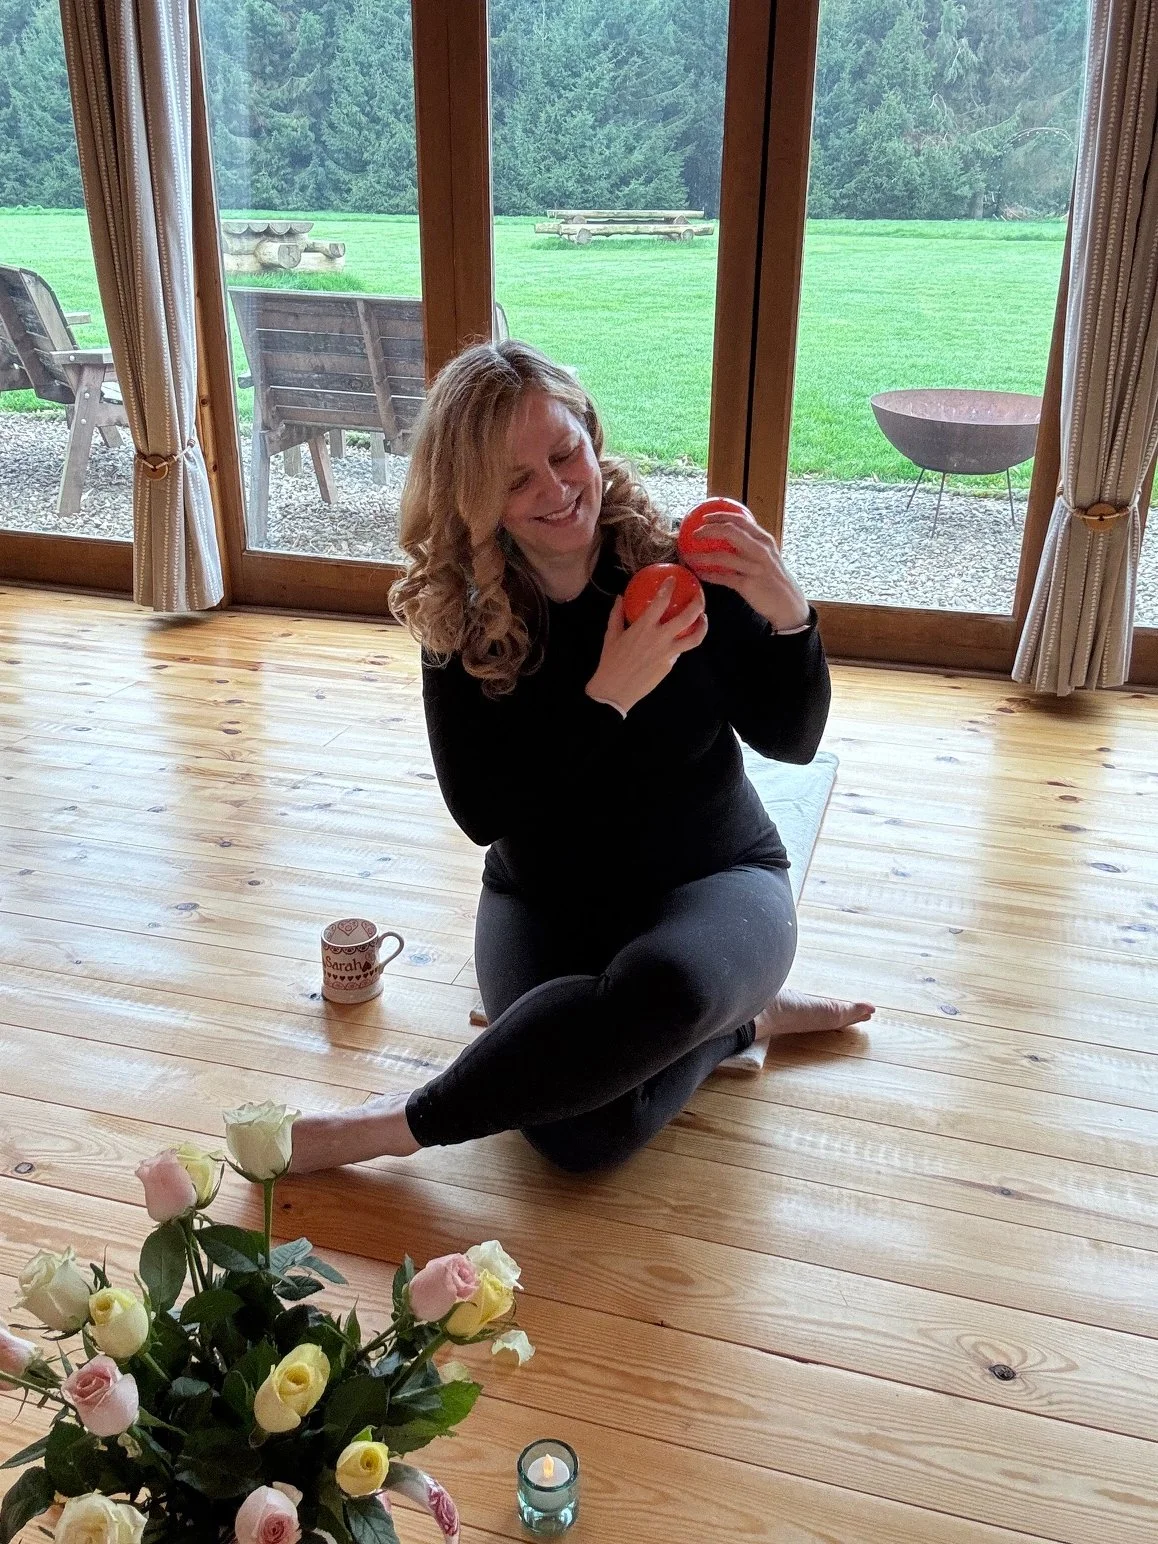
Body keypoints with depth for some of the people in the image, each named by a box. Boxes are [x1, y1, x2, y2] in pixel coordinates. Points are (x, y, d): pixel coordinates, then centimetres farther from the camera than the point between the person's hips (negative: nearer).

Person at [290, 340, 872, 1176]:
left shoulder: (675, 565, -12)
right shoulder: (460, 614, -9)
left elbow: (790, 740, -8)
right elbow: (479, 811, -16)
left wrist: (787, 615, -28)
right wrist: (607, 696, -27)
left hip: (711, 880, -1)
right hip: (545, 902, 1)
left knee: (661, 986, -39)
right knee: (586, 1133, -26)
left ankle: (402, 1126, -18)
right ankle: (739, 1019, 1)